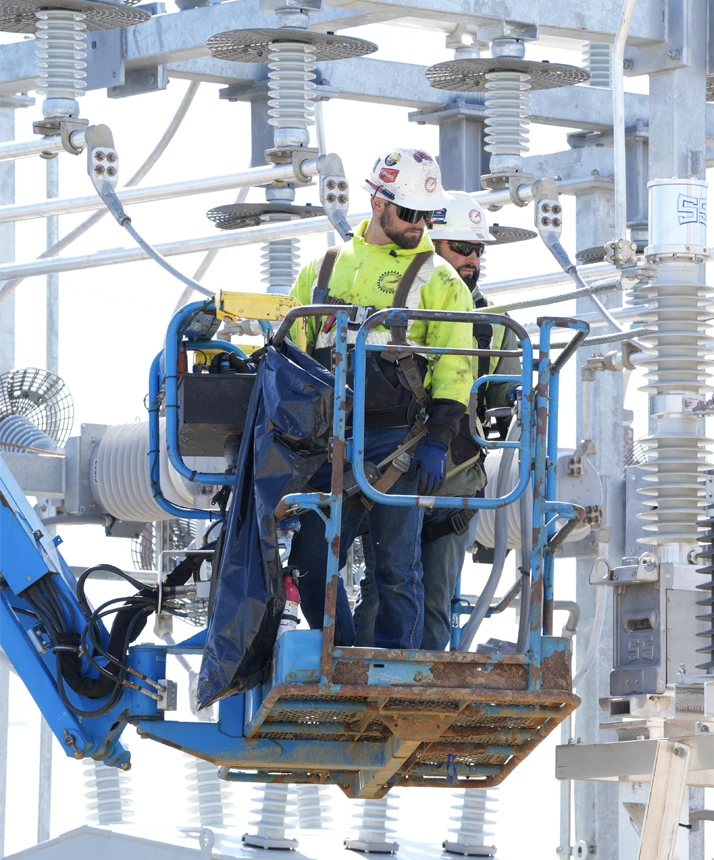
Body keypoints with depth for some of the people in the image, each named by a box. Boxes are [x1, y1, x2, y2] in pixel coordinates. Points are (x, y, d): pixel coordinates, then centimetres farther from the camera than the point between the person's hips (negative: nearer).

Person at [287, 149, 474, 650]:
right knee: (312, 562, 1)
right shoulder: (324, 269, 17)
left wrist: (436, 443, -8)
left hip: (394, 440, -3)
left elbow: (453, 369, 1)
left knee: (397, 567, -3)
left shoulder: (438, 280, 7)